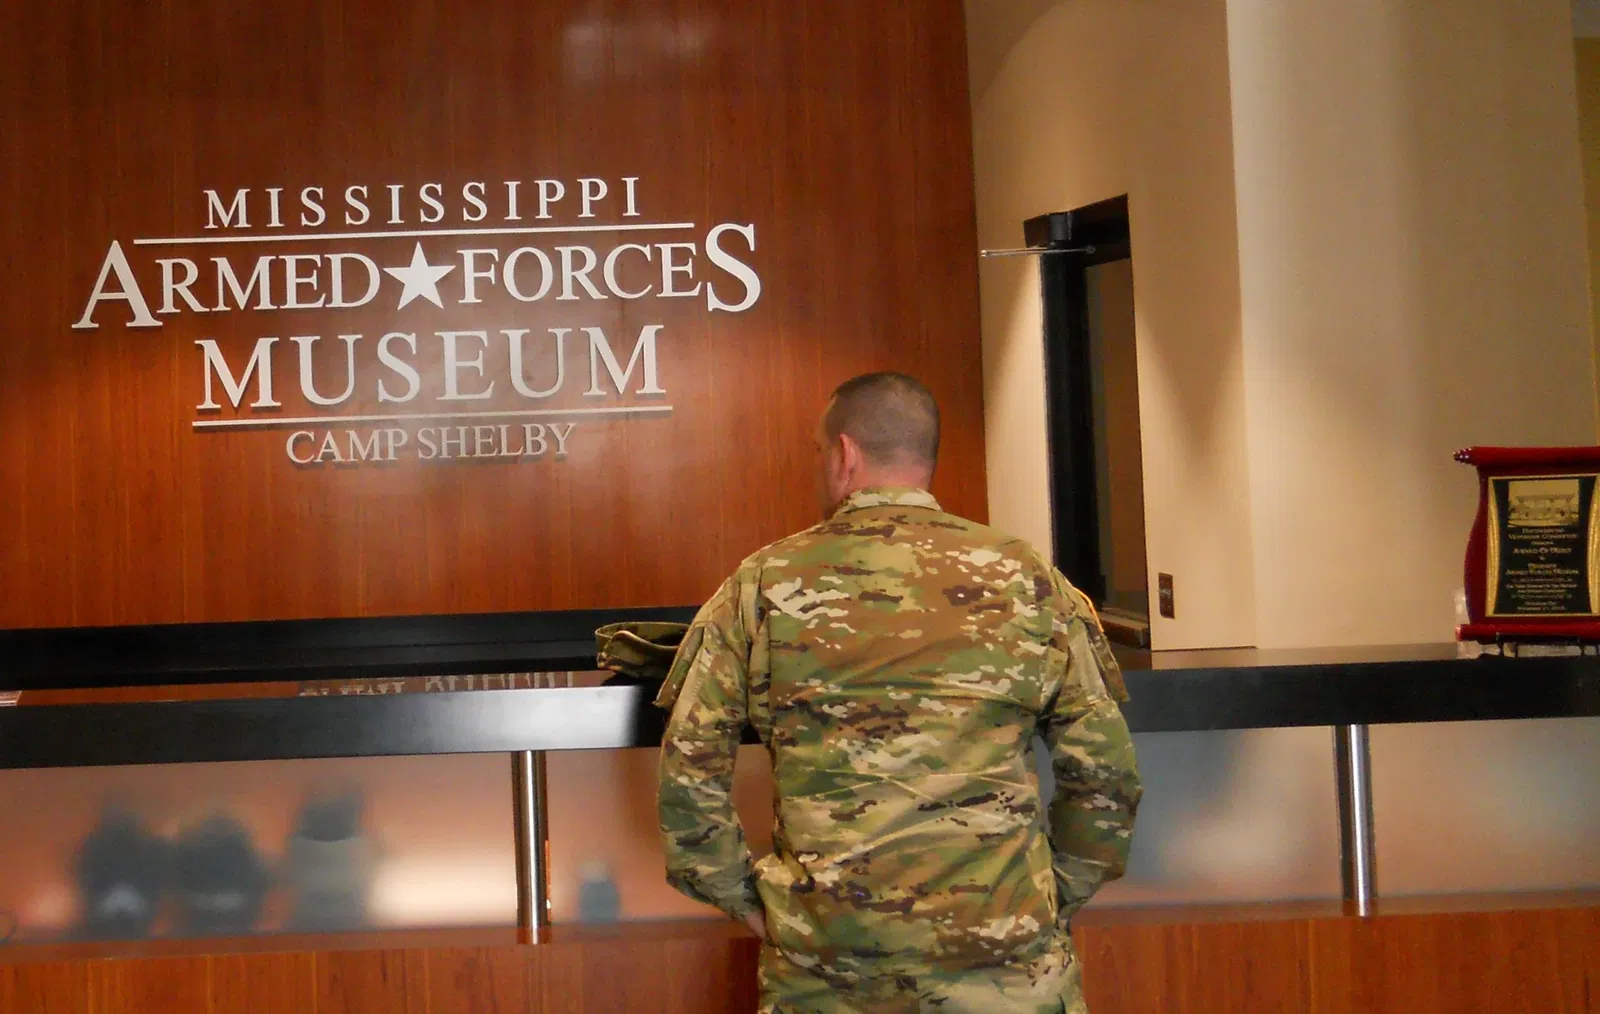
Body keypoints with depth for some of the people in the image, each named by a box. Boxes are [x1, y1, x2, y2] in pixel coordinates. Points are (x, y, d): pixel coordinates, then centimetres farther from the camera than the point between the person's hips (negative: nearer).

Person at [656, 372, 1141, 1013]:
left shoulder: (764, 584, -2)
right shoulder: (1026, 580, -1)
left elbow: (689, 769, -3)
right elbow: (1105, 771, 0)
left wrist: (742, 897, 8)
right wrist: (1059, 897, 13)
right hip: (1002, 957, 0)